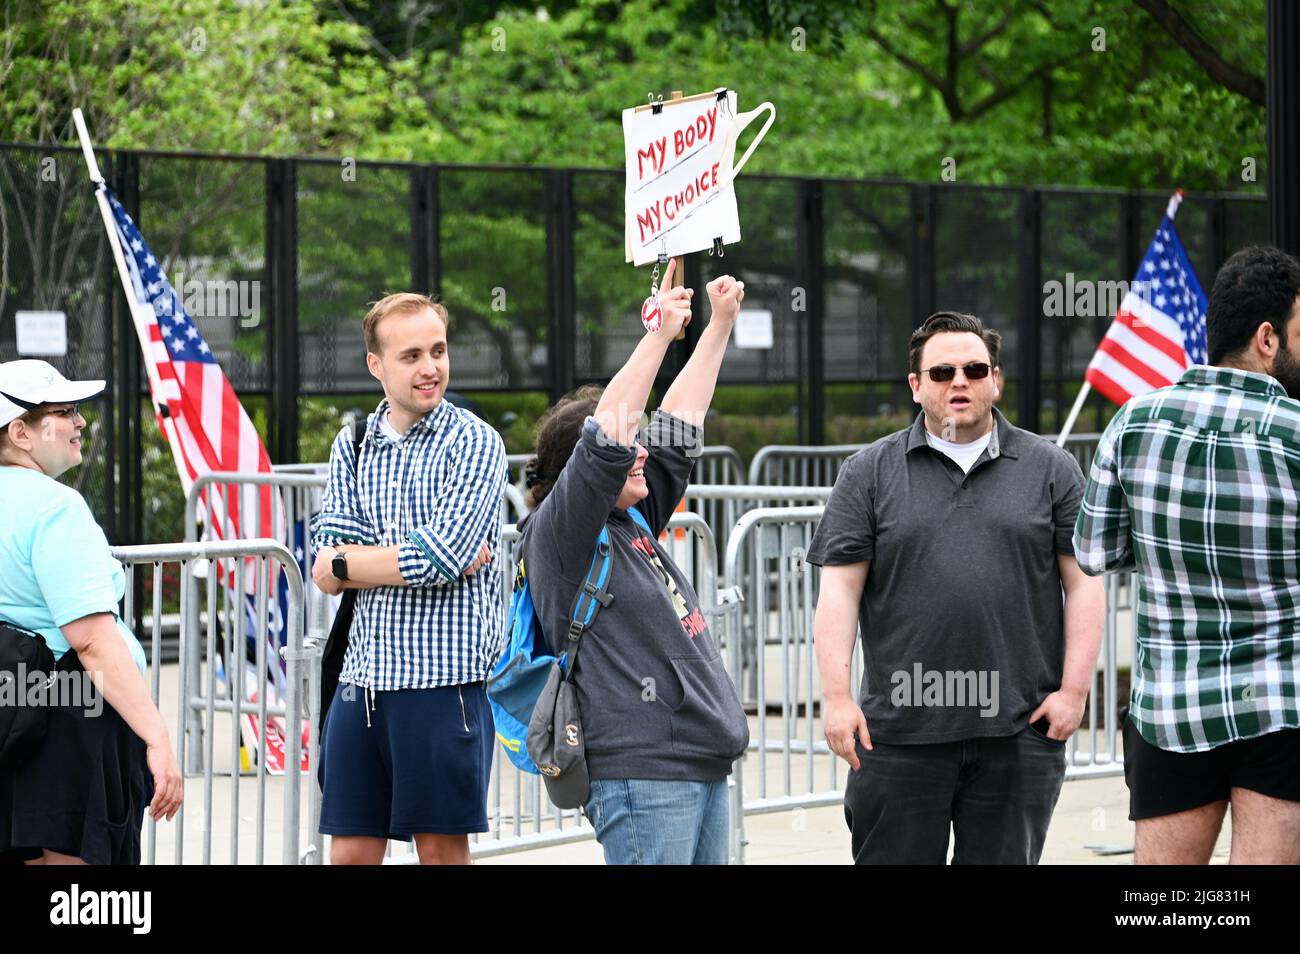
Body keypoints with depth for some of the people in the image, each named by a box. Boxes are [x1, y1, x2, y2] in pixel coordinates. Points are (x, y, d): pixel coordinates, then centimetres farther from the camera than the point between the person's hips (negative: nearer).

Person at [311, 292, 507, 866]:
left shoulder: (475, 444, -3)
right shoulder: (352, 446, 11)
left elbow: (436, 561, -15)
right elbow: (327, 575, 1)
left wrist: (347, 561, -2)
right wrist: (433, 558, -11)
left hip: (444, 675, -5)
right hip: (363, 678, 5)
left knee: (442, 849, 2)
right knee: (349, 853, 5)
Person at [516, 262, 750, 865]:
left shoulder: (632, 522, 18)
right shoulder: (557, 533, -5)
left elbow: (678, 427, 24)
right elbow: (606, 436, -15)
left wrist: (721, 321, 26)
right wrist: (660, 335, -11)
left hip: (703, 765, 9)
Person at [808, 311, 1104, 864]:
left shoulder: (1051, 470, 9)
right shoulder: (870, 473, 8)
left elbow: (1083, 584, 7)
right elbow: (839, 590, 4)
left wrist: (1073, 690, -3)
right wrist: (836, 697, -6)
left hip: (1020, 730, 0)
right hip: (900, 730, 0)